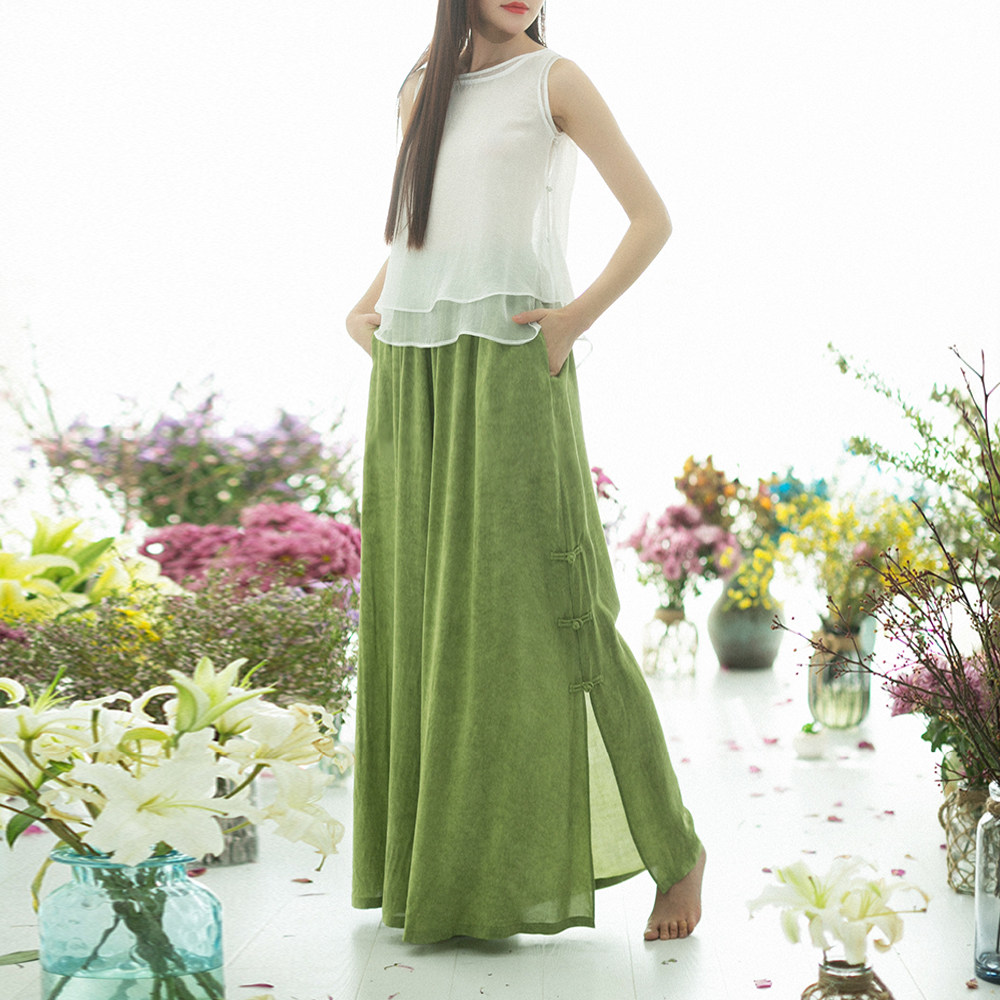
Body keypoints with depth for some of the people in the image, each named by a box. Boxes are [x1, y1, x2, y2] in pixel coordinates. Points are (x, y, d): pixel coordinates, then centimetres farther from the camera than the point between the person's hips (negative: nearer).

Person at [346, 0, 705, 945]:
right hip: (415, 374, 6)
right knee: (421, 611, 4)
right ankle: (438, 868, 13)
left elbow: (652, 217, -2)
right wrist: (361, 311, 11)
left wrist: (581, 315, -15)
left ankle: (672, 843, 3)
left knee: (546, 609, -9)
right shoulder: (421, 91, 18)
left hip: (510, 369, -5)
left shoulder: (555, 79, 3)